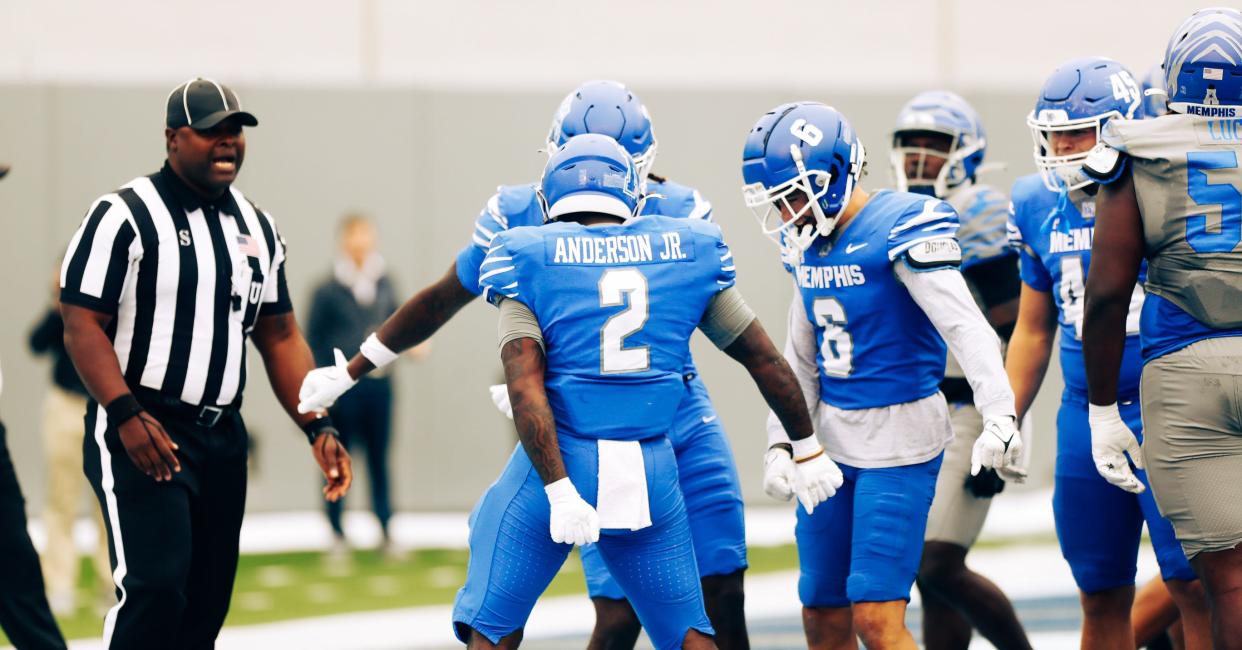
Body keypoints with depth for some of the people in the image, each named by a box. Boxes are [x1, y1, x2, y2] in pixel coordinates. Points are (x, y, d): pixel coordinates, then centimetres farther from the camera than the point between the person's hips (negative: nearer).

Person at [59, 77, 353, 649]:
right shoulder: (124, 215, -8)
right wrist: (127, 416, -25)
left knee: (208, 602, 7)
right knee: (155, 588, -20)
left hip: (221, 437, 7)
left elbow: (279, 338, 15)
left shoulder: (257, 228, 12)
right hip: (140, 432, -7)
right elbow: (82, 325, -13)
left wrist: (318, 428, 4)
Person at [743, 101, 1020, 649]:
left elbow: (965, 326, -25)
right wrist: (780, 442, 10)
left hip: (900, 442, -8)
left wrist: (998, 415, -36)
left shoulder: (900, 227, -17)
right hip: (833, 440, 8)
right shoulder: (808, 244, 8)